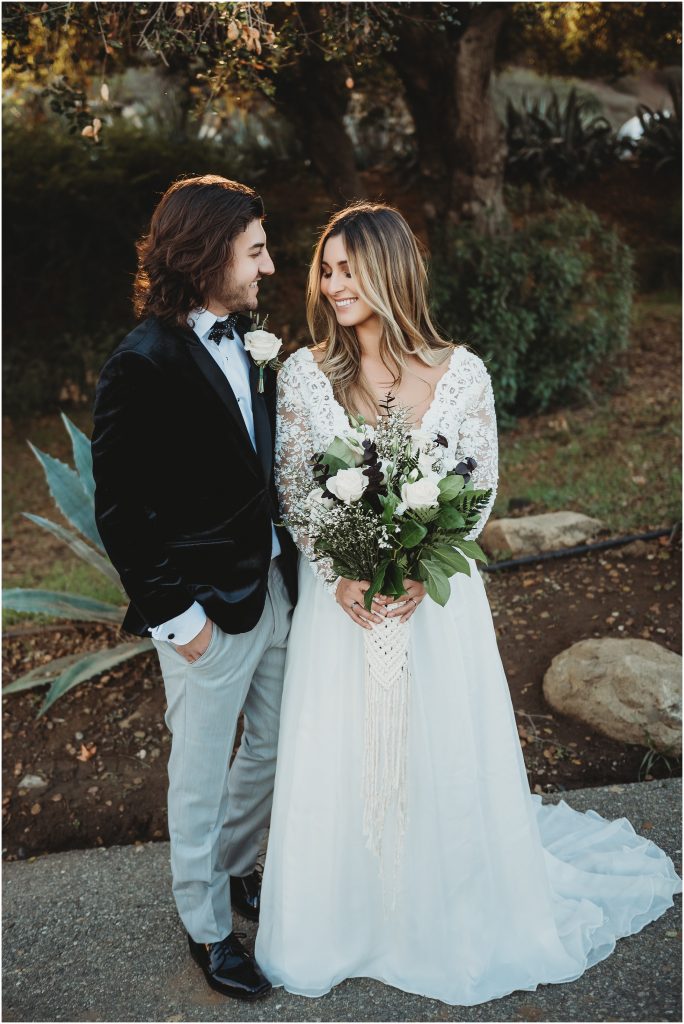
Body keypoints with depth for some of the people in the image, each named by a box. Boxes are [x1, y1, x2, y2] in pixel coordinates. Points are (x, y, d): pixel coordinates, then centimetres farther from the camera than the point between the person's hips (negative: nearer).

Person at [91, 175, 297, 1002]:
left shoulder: (245, 339, 3)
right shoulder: (142, 366, -20)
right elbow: (119, 514, -17)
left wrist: (292, 557, 2)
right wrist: (174, 617, -14)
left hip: (275, 585, 7)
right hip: (208, 608, -7)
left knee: (270, 752, 23)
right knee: (201, 776, 14)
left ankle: (235, 869, 50)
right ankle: (206, 927, 37)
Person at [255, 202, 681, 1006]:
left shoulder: (461, 373, -8)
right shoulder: (305, 373, -5)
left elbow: (478, 490, -4)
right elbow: (292, 490, -2)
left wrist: (420, 572, -16)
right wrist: (339, 576, -14)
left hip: (436, 594, 0)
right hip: (340, 596, 1)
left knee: (446, 752, 13)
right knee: (341, 759, 11)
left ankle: (451, 917, 40)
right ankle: (348, 917, 37)